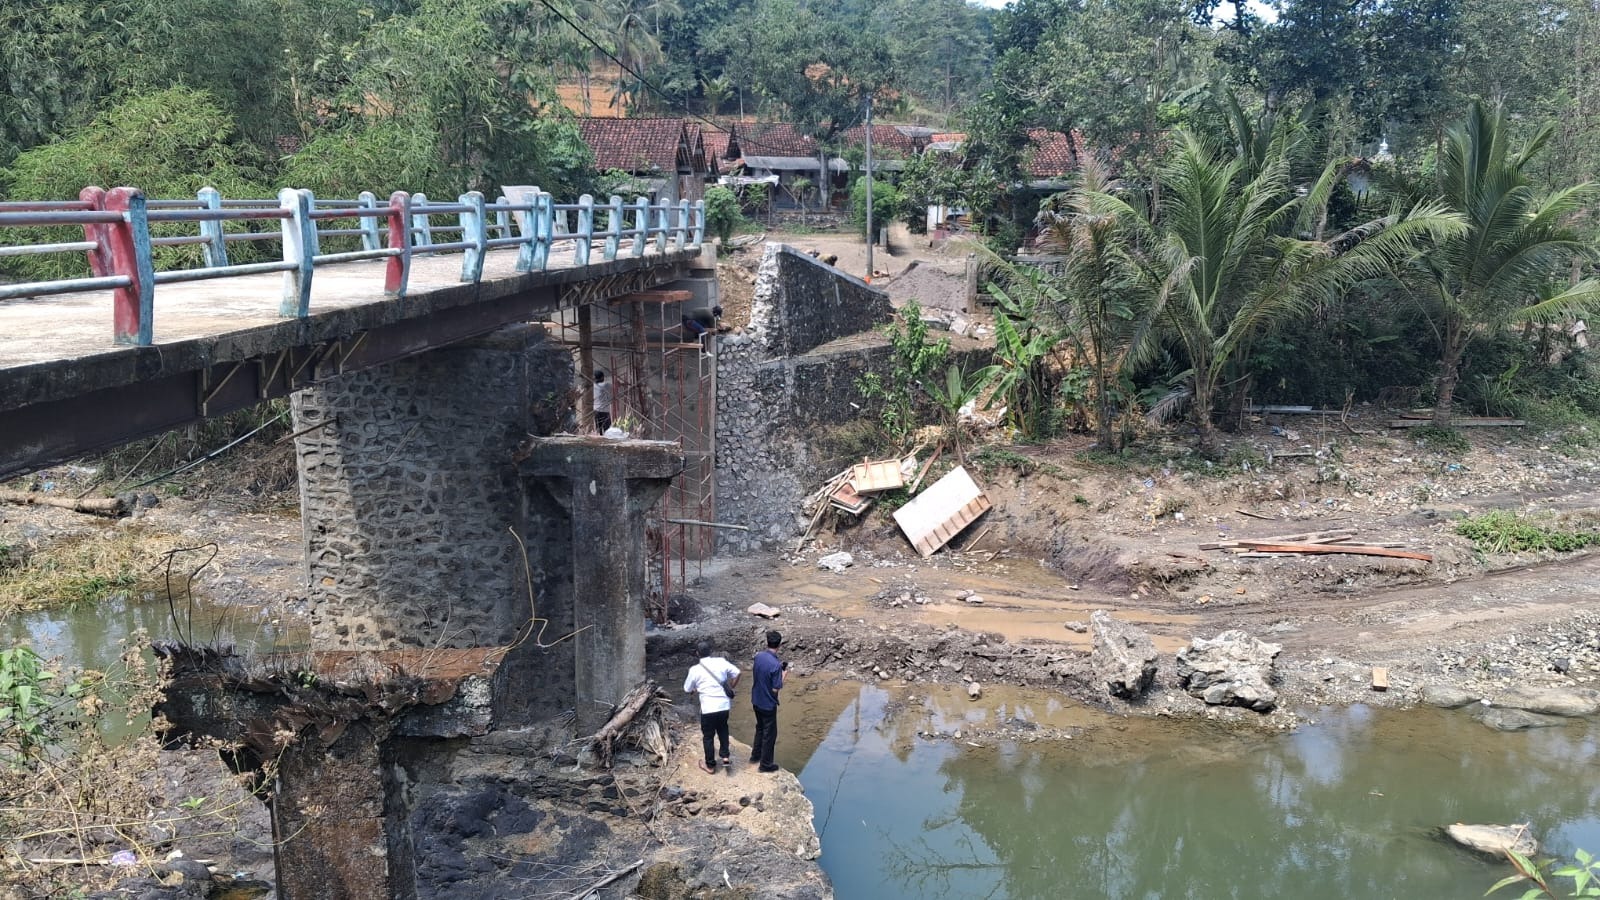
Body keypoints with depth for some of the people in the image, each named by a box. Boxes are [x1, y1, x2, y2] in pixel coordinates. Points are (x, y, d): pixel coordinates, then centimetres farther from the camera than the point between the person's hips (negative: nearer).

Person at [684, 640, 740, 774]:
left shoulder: (695, 669, -7)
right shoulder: (721, 662, -1)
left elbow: (687, 690, 5)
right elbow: (737, 673, 2)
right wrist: (730, 688, 16)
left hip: (708, 708, -3)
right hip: (724, 705, 3)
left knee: (708, 736, 14)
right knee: (722, 729, 28)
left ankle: (710, 765, 23)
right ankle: (725, 756, 19)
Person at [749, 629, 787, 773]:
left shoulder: (758, 656, -6)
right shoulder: (776, 665, -28)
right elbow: (775, 689, -22)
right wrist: (784, 673, -10)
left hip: (756, 701, 7)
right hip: (768, 704, -7)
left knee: (760, 728, 26)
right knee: (770, 733, 9)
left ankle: (755, 755, 39)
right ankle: (765, 764, 19)